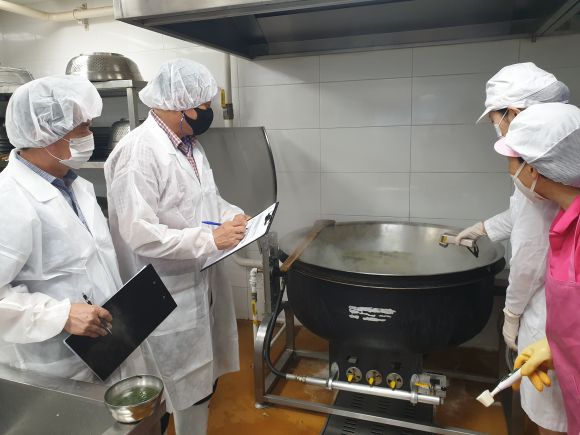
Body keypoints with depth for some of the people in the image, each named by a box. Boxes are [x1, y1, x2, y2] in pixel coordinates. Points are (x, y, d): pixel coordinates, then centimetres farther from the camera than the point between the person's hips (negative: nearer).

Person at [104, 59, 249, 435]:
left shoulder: (190, 143, 7)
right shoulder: (138, 153, -22)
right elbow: (139, 234, -27)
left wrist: (233, 215, 1)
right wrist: (210, 239, -25)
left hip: (204, 277, 8)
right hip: (172, 294, -8)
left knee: (205, 373, 24)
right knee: (189, 390, 10)